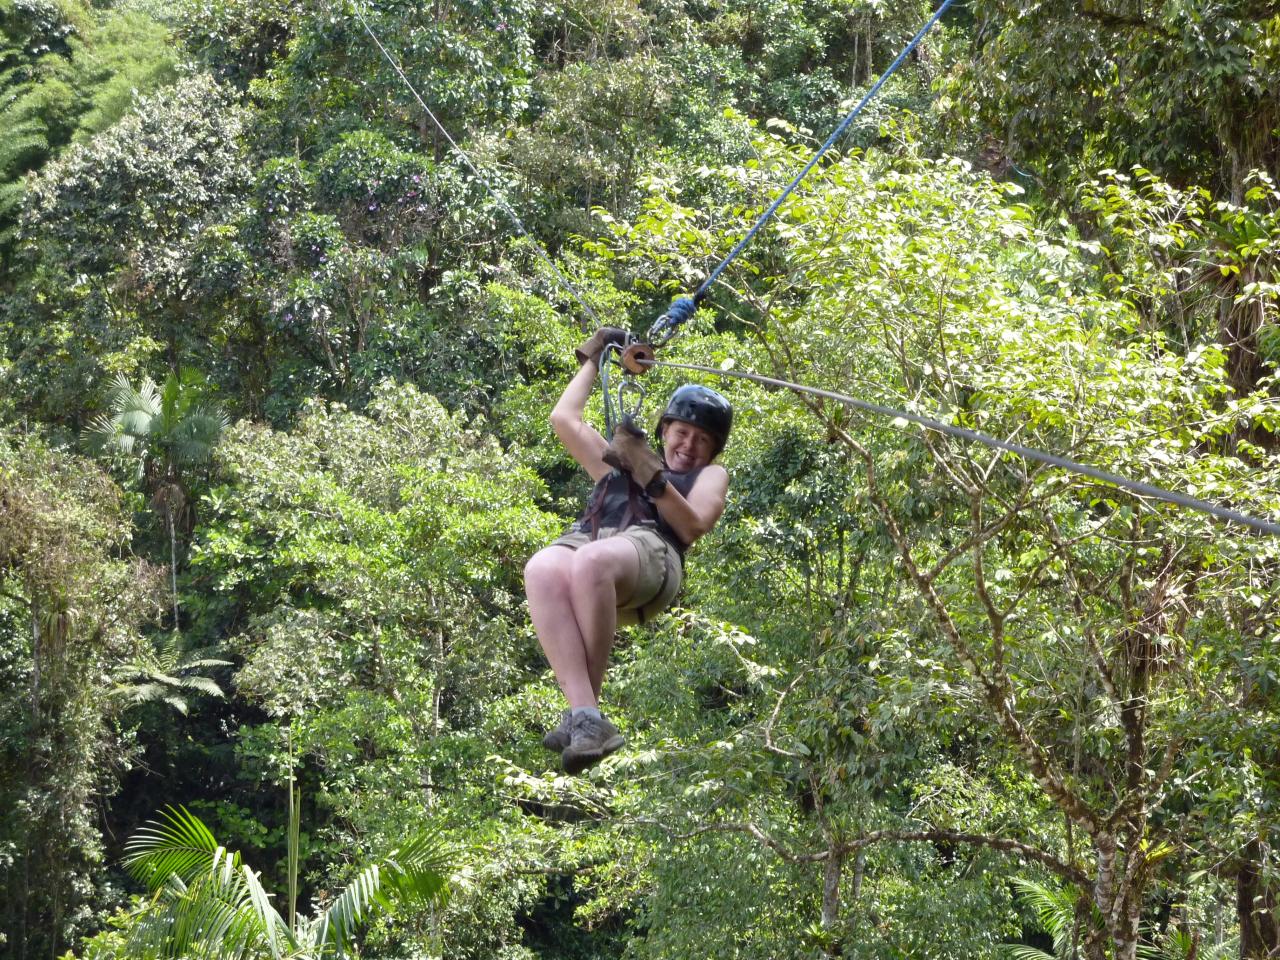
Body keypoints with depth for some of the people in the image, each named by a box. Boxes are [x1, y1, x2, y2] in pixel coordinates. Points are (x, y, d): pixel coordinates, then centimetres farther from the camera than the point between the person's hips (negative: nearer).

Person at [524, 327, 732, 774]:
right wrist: (593, 361, 49)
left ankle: (585, 708, -39)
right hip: (584, 538, 3)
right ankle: (587, 717, -50)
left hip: (650, 549, -3)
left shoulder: (710, 476, 32)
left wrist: (652, 476, 2)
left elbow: (693, 525, 11)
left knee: (592, 561, -43)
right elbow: (564, 418, 42)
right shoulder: (618, 464, 42)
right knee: (543, 568, -39)